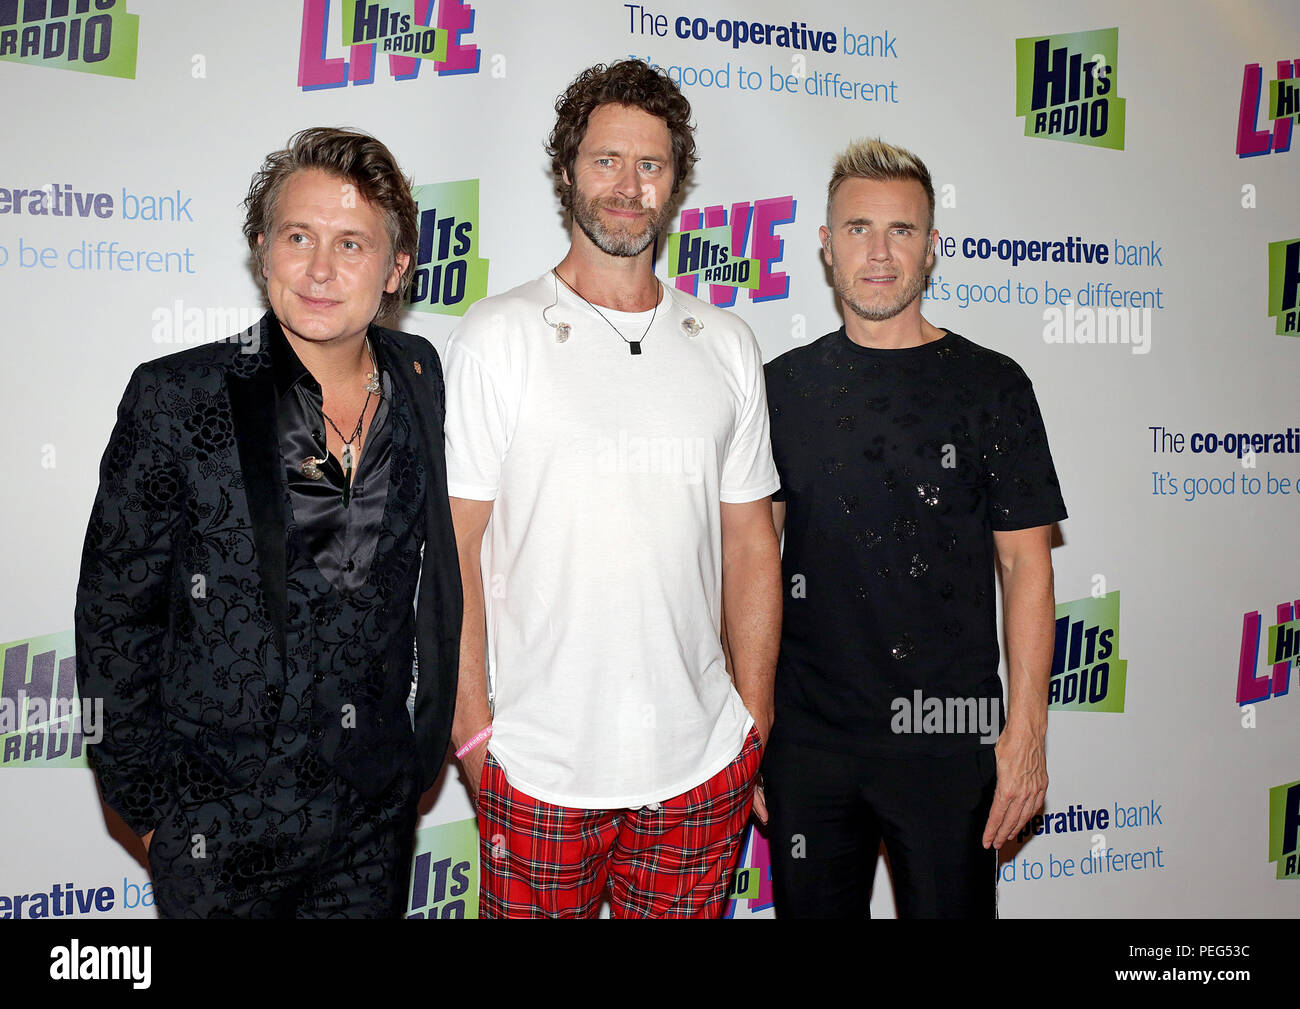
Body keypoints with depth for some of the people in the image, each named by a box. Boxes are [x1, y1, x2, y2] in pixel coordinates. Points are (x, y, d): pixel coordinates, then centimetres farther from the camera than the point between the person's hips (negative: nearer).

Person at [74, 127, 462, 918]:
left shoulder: (419, 377, -2)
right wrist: (147, 801, -3)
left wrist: (422, 747, 9)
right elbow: (115, 613, -6)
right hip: (222, 823, -3)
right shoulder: (176, 399, -13)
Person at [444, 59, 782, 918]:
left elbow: (751, 543, 8)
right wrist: (474, 732, -8)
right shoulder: (497, 338, -4)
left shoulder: (726, 345, 6)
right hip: (541, 767, -2)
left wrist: (756, 721, 5)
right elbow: (455, 549, -6)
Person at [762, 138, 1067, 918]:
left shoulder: (992, 386, -1)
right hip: (806, 733, 2)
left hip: (951, 738, -1)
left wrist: (1027, 731, -7)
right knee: (812, 909, 14)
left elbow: (1026, 564, -2)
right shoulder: (785, 386, 4)